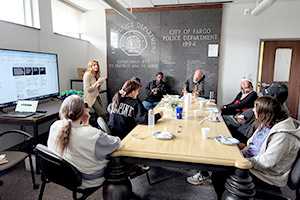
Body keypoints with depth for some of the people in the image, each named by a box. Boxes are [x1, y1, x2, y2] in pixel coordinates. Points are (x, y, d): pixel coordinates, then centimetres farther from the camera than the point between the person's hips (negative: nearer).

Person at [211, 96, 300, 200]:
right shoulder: (267, 124, 5)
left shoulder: (282, 135, -25)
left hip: (267, 177, -9)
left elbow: (266, 162, -26)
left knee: (218, 176, -17)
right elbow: (252, 144, 13)